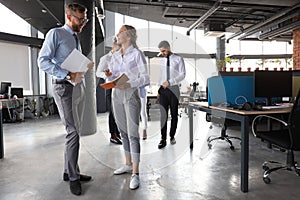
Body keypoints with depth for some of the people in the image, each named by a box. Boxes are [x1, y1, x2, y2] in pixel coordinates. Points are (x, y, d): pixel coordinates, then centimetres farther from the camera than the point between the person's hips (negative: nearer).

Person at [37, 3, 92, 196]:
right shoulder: (56, 34, -4)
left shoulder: (76, 39, 21)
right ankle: (73, 177, 5)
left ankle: (70, 171, 24)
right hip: (64, 87, -8)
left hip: (79, 86, 9)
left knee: (76, 131, 11)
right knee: (73, 132, -10)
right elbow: (43, 61, -12)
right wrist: (68, 75, -21)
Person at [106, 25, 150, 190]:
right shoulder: (115, 55, 13)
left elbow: (145, 78, -10)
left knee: (133, 133, -8)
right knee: (123, 131, 12)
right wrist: (109, 74, -5)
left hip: (131, 95, -6)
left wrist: (129, 84, -24)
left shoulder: (137, 54, -6)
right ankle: (128, 164, 27)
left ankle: (135, 174, -2)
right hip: (116, 95, 7)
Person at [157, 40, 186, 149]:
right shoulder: (162, 61, 15)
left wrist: (169, 82, -18)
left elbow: (182, 75, -7)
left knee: (174, 114, 5)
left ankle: (172, 136, 20)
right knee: (163, 114, -5)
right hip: (163, 90, 3)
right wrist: (159, 89, 13)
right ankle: (163, 139, 0)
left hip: (174, 89, -3)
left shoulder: (179, 59, 0)